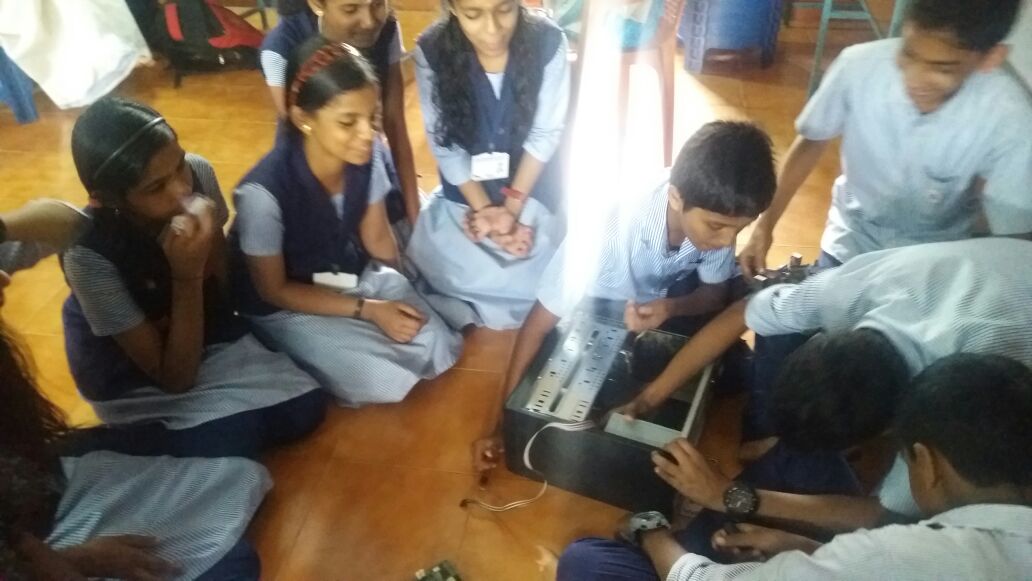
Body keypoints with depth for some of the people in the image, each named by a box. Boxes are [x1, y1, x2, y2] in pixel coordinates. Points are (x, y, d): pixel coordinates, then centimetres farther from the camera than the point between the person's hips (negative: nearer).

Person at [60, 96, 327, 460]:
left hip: (203, 330, 5)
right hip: (129, 372, -4)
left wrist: (210, 241, -20)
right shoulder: (89, 253, -34)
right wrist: (187, 276, -37)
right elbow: (176, 378, -28)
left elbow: (225, 288, -2)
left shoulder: (197, 173, -22)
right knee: (232, 442, -23)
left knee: (304, 407, -11)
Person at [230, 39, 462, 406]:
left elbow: (376, 237, 0)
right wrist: (367, 309, -20)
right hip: (288, 307, -4)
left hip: (357, 276, 5)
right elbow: (274, 290, -18)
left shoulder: (367, 156, -17)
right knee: (387, 383, -18)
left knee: (442, 351, -11)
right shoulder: (264, 192, -31)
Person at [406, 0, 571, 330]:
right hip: (466, 189, 0)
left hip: (532, 186, 0)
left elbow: (545, 134, -14)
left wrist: (512, 206, -17)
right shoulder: (431, 52, -21)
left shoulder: (548, 43, -22)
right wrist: (486, 209, -17)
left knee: (530, 274, -9)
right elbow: (444, 143, -14)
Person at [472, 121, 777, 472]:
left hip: (670, 294, 3)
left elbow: (717, 292, -12)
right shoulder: (608, 227, -41)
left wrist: (671, 307, -35)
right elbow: (537, 327, -31)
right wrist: (504, 423, -29)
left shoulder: (715, 212, -29)